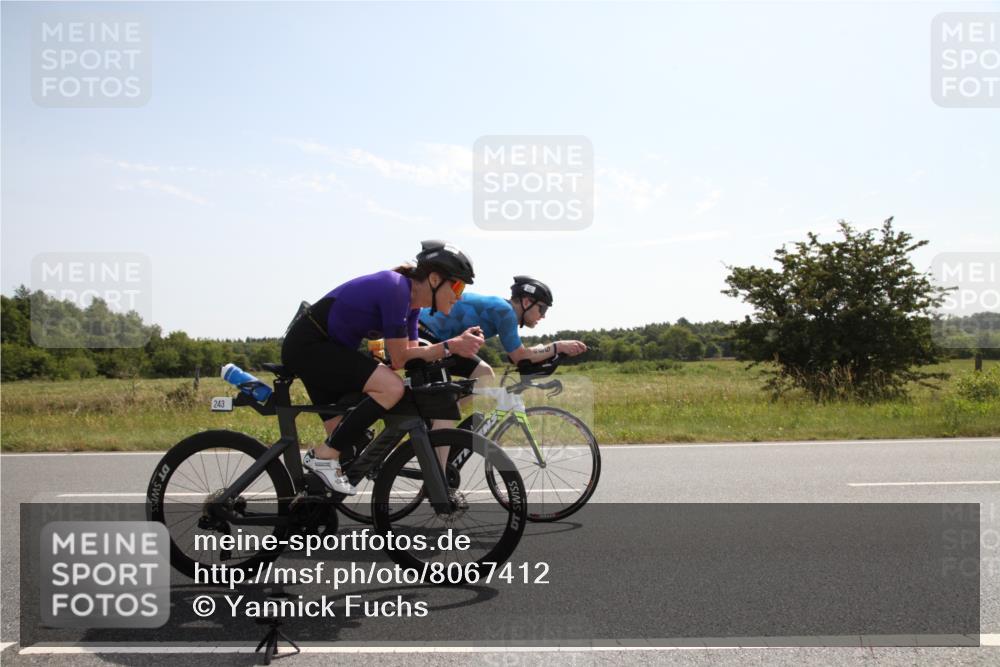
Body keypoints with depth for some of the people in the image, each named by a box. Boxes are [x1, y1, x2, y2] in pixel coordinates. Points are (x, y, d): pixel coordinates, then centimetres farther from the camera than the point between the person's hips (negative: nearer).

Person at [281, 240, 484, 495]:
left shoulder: (411, 297, 6)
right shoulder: (396, 289, -22)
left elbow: (411, 354, 3)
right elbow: (400, 359, -20)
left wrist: (457, 344, -8)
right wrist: (450, 347, -19)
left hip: (322, 349, 10)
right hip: (308, 346, -10)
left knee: (344, 439, 11)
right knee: (392, 387, -23)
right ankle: (323, 456, -12)